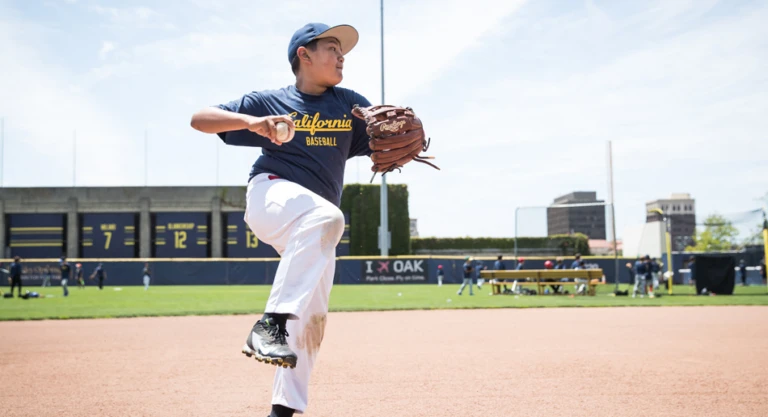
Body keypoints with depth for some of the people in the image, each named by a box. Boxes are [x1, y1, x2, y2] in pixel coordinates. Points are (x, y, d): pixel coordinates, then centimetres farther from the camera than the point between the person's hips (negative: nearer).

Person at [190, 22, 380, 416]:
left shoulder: (350, 104, 11)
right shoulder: (270, 102, 2)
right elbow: (199, 119, -4)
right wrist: (252, 122, -22)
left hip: (315, 227, 6)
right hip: (271, 192, -5)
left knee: (313, 317, 1)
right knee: (325, 216, -37)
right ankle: (271, 324, -42)